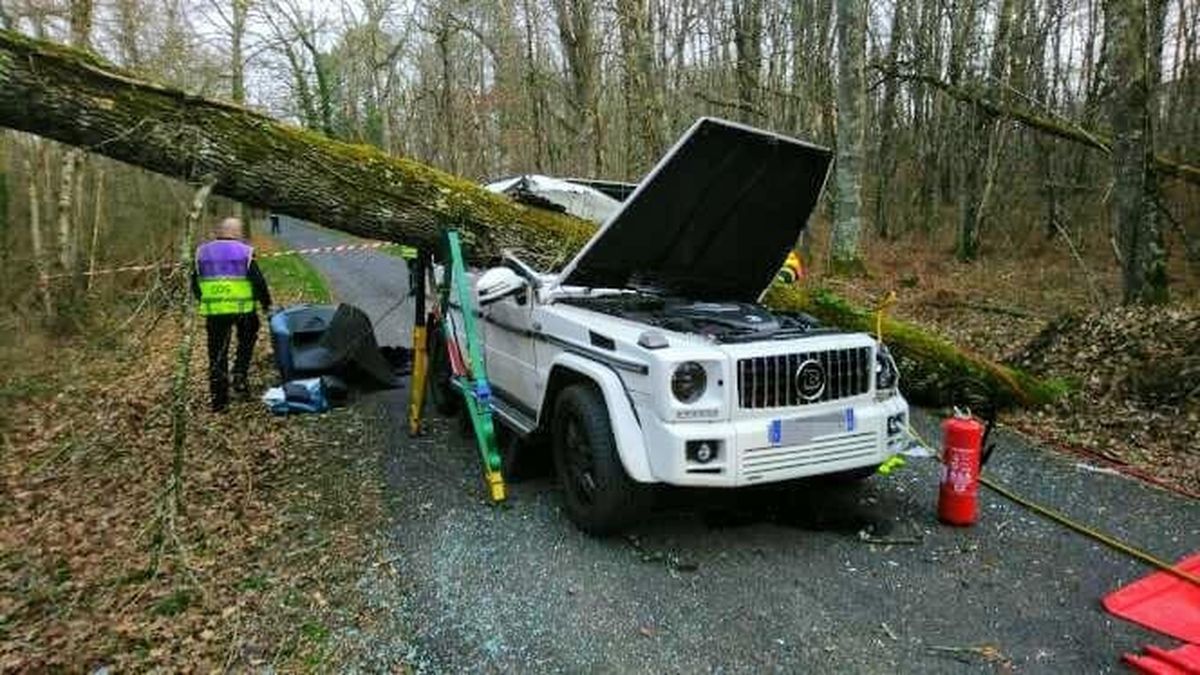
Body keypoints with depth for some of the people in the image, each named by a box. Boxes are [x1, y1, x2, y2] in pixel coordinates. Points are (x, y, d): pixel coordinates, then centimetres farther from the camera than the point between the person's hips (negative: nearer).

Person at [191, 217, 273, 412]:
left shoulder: (202, 252, 9)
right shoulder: (245, 252, -3)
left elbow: (195, 284, 14)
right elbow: (259, 282, -6)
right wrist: (266, 304, 8)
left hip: (213, 311, 3)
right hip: (242, 309, -2)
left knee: (217, 353, 8)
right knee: (246, 343, 23)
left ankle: (218, 398, 11)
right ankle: (239, 377, 9)